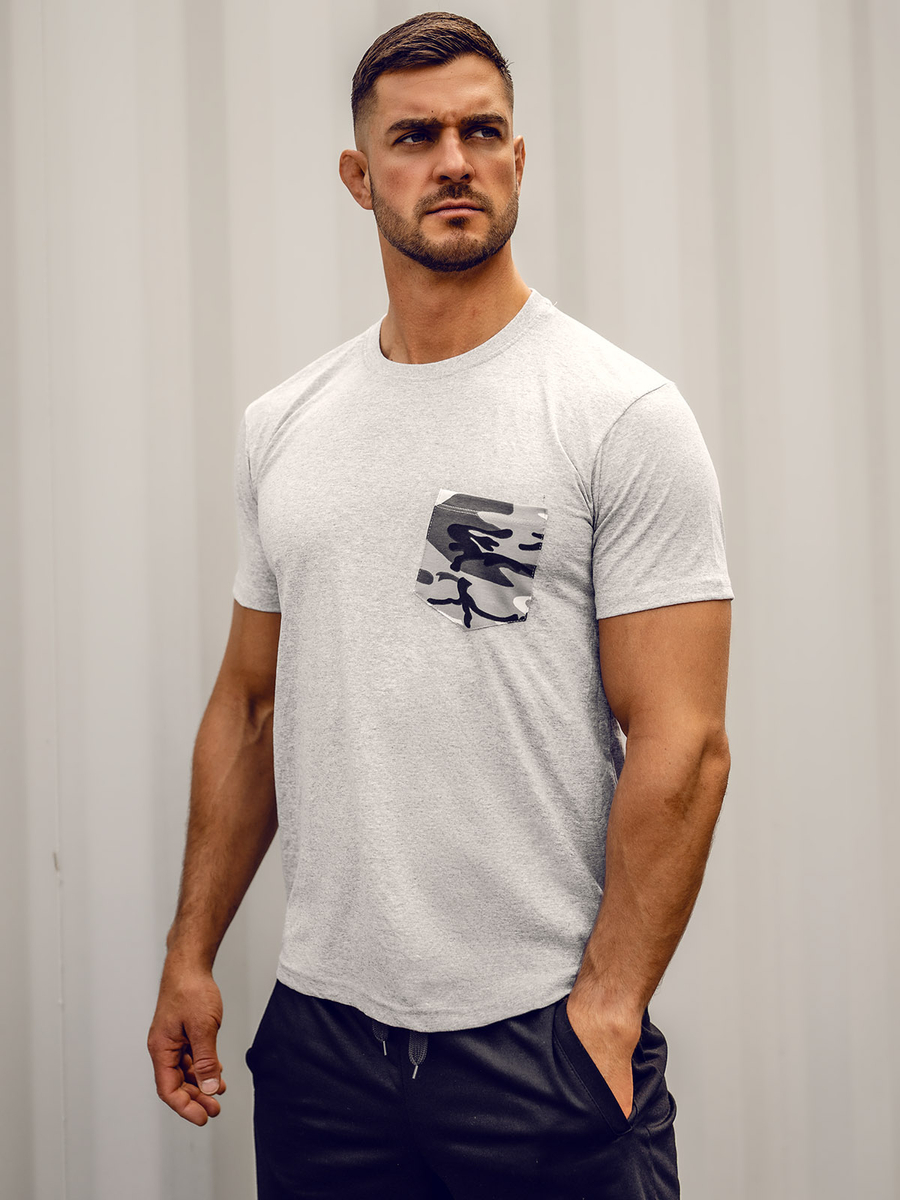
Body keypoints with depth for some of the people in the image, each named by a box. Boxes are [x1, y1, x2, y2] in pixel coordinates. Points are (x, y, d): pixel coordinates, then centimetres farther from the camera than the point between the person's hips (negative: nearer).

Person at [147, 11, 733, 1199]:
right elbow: (249, 707, 13)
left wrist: (609, 1007, -16)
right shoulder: (280, 428, 8)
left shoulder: (620, 412, -8)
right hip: (320, 1023, 5)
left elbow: (680, 742, -12)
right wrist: (191, 953, 10)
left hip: (543, 1037, -4)